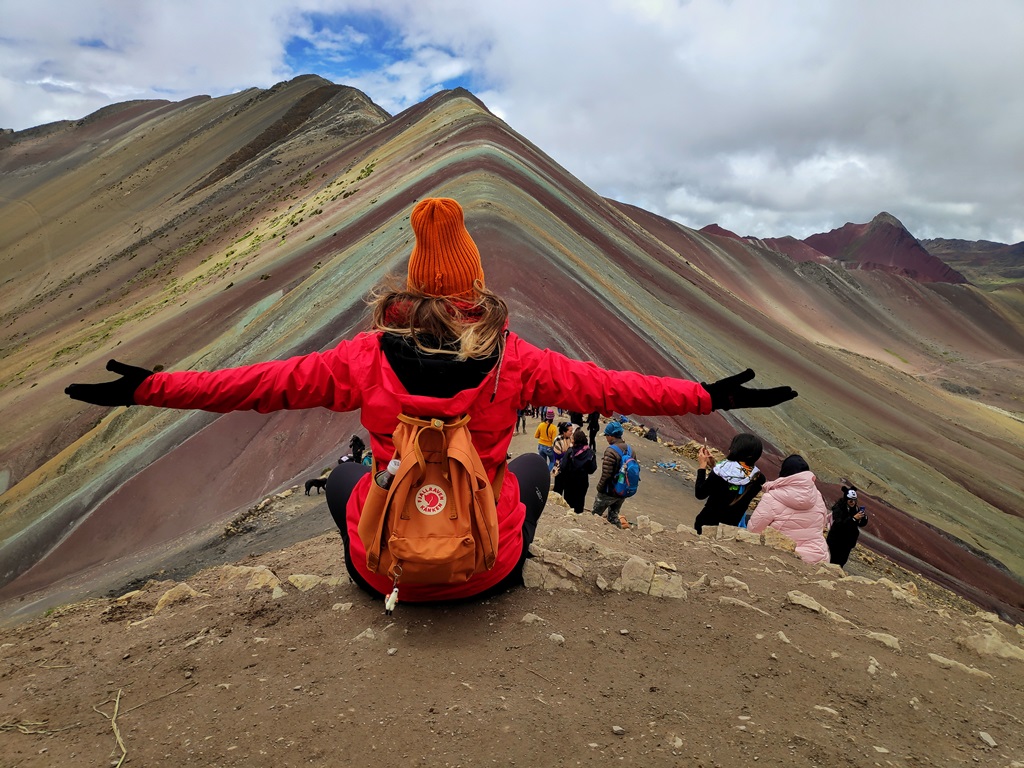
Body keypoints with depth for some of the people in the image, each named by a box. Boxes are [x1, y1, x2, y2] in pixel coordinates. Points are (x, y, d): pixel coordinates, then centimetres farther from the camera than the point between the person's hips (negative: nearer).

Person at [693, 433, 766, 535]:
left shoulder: (720, 471, -25)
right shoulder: (758, 478, -10)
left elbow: (700, 494, -12)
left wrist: (702, 466, -6)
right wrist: (713, 465, 3)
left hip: (708, 523, -4)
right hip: (734, 526, 4)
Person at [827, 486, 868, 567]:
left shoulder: (855, 509, 0)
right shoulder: (838, 508, -18)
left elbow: (861, 524, 2)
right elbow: (839, 524, -29)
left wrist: (864, 517, -18)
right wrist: (854, 518, -36)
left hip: (848, 541, 6)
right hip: (836, 541, -6)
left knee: (842, 562, 12)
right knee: (835, 561, -1)